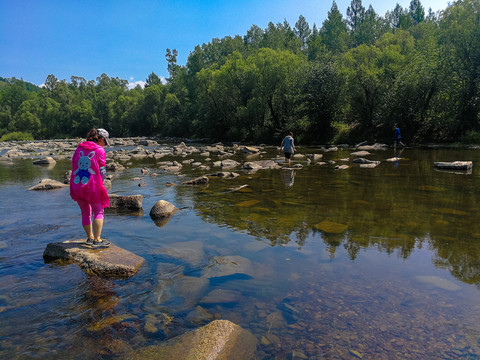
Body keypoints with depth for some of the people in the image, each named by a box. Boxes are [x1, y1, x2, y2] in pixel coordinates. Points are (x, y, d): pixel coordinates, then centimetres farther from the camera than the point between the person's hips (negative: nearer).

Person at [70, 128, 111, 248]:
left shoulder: (79, 148, 10)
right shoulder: (99, 150, -7)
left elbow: (74, 166, 13)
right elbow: (102, 172, -7)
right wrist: (99, 184, 9)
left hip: (76, 185, 6)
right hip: (92, 186, -6)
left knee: (85, 212, 18)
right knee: (98, 212, 8)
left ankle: (90, 238, 31)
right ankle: (97, 240, 4)